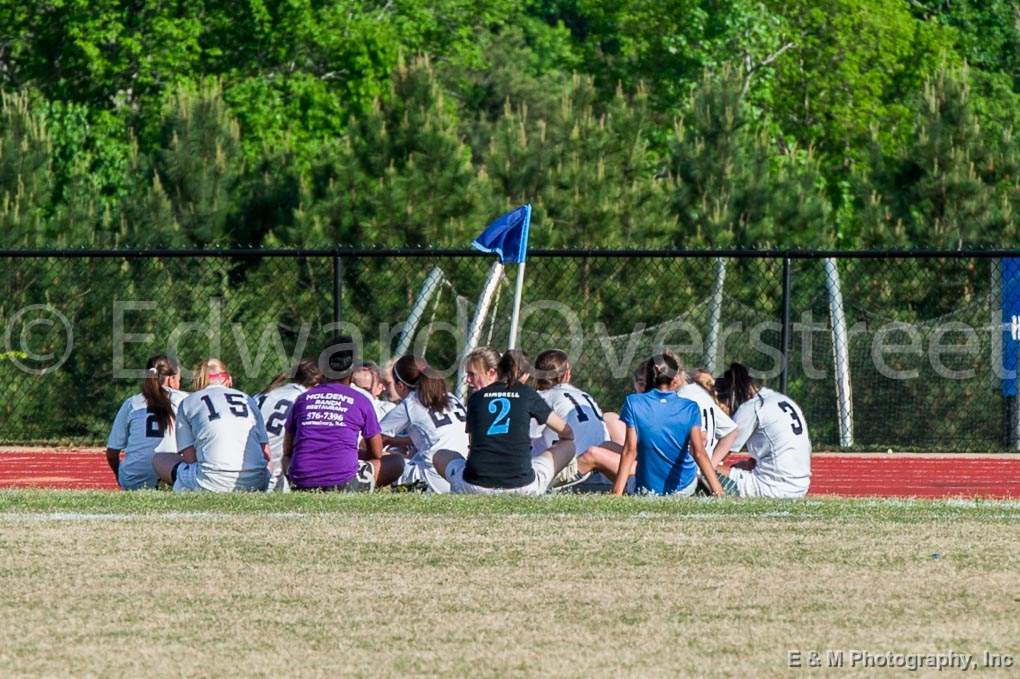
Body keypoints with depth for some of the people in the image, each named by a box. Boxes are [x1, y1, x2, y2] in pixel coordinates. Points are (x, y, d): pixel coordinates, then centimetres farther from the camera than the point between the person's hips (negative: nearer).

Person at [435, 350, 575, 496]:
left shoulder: (476, 397, 11)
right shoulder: (527, 394, 8)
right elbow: (566, 431, 18)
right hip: (522, 486, -2)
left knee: (440, 456, 32)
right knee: (567, 446, 21)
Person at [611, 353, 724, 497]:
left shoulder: (633, 403, -11)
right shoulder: (690, 409, -10)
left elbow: (630, 451, -14)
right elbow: (699, 453, -18)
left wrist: (616, 494, -13)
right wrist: (719, 492, -21)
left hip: (647, 490, -1)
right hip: (684, 487, 1)